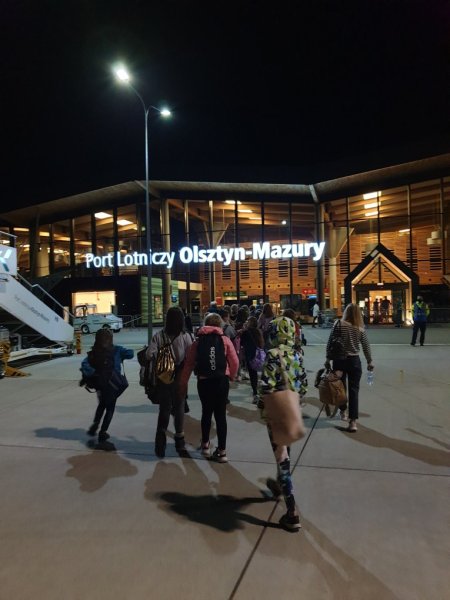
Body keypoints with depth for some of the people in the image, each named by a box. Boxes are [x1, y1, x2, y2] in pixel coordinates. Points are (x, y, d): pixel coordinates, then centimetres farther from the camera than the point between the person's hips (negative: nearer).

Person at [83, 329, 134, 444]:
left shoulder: (94, 352, -4)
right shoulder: (116, 350, -12)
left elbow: (85, 364, -15)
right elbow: (130, 353, -12)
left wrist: (93, 373, -15)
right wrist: (121, 357, 3)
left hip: (98, 383, 4)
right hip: (112, 383, -4)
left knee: (102, 404, 29)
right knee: (110, 408, 13)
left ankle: (94, 426, 27)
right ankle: (102, 433, 12)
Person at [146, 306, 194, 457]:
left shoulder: (159, 336, -8)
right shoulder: (186, 336, -12)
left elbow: (149, 354, -14)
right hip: (180, 377, -1)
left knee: (164, 409, 13)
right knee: (179, 408, 15)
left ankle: (161, 443, 5)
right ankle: (179, 441, 26)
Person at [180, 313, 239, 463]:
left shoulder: (198, 341, 4)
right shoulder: (225, 340, 0)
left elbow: (189, 363, 3)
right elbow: (235, 362, -4)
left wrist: (183, 383, 11)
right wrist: (231, 376, 14)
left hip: (203, 381, 1)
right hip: (221, 381, -1)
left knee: (206, 412, 20)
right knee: (220, 415, 6)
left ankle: (205, 444, 32)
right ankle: (221, 451, 8)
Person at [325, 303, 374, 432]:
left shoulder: (339, 323, -7)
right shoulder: (360, 328, -3)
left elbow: (330, 342, -7)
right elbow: (366, 346, 3)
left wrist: (328, 358, 2)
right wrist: (369, 361, 15)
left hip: (339, 360, 0)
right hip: (354, 361, 0)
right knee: (354, 390, 2)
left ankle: (343, 411, 37)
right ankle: (353, 421, -2)